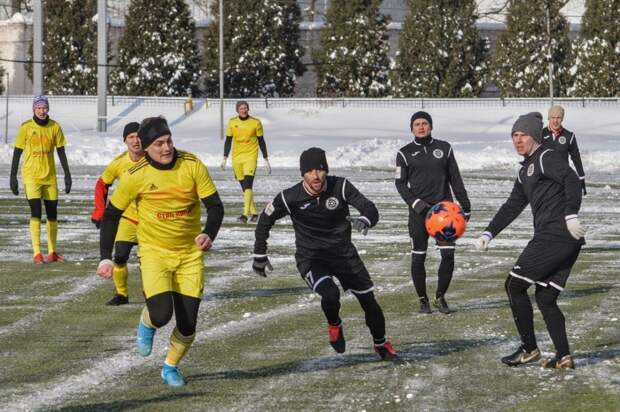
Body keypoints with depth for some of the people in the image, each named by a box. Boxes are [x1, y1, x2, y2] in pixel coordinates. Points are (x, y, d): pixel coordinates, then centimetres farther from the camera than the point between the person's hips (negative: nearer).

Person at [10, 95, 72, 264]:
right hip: (31, 176, -4)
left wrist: (67, 174, 4)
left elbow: (61, 152, 8)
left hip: (50, 176, 4)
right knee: (36, 212, -13)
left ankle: (52, 252, 19)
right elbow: (17, 152, -2)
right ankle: (37, 253, -11)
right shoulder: (26, 127, -6)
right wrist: (13, 176, -4)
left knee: (52, 214, 8)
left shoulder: (55, 127, 1)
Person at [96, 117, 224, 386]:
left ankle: (171, 367, 29)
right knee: (161, 315, -21)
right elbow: (111, 215, -1)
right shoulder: (135, 176, -13)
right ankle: (147, 324, 18)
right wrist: (106, 257, -5)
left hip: (190, 253, 2)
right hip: (154, 252, -2)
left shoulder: (192, 165, -10)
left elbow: (215, 205, -6)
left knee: (188, 324, 0)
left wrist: (209, 234, -26)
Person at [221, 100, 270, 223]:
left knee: (247, 185, -17)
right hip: (237, 157, 3)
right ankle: (253, 213, 20)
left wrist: (266, 160, 6)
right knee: (244, 186, 7)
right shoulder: (232, 122, 4)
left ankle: (246, 214, -23)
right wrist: (225, 158, 6)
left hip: (251, 156, -3)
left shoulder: (255, 122, -1)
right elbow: (228, 141, 11)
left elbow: (261, 141, 5)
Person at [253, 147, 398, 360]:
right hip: (311, 258, -2)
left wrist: (364, 220, -44)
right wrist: (260, 255, 7)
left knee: (368, 300, 8)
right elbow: (265, 220, 0)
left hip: (344, 253, 2)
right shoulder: (290, 198, -16)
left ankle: (380, 343, 35)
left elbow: (370, 208, -20)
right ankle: (334, 326, 6)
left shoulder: (340, 187, -16)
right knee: (330, 294, -29)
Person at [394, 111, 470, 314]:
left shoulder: (444, 148, 8)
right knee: (418, 257, 0)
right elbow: (400, 183, 3)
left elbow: (455, 179, 12)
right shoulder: (405, 153, 4)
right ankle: (423, 300, 15)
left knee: (448, 254, -7)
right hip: (419, 211, -1)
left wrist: (465, 206, 10)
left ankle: (440, 297, 8)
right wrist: (415, 203, -12)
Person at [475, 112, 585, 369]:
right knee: (545, 298, 11)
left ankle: (529, 349, 4)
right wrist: (489, 233, 22)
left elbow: (572, 181, -20)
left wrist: (571, 215, -30)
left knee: (515, 286, -1)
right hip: (566, 242, 10)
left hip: (554, 237, -10)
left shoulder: (546, 158, -6)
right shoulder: (526, 170, 24)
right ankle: (563, 357, 6)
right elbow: (512, 206, 29)